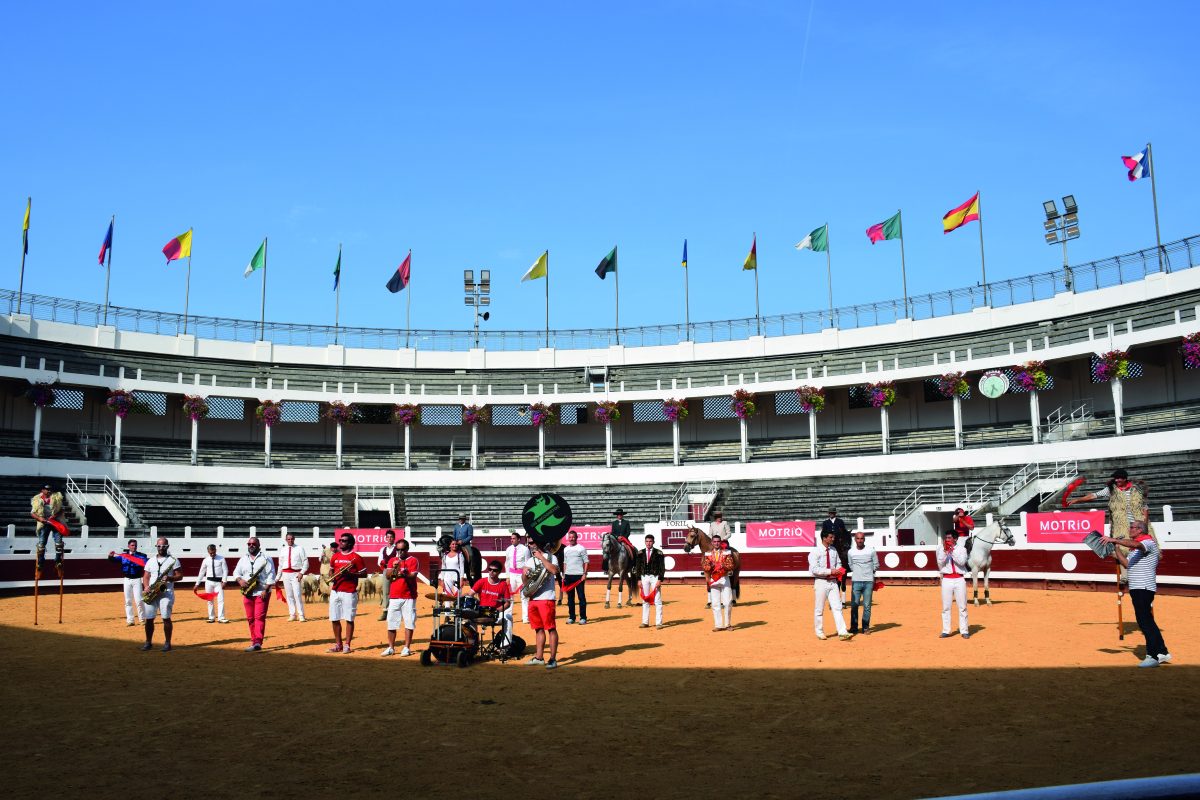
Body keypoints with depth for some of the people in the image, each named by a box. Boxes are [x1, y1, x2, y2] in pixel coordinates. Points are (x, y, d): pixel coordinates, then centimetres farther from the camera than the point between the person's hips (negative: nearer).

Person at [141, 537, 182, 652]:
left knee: (166, 618, -8)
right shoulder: (150, 561, 14)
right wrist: (146, 587, -5)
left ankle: (167, 643, 0)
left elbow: (180, 576, 1)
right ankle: (148, 642, 14)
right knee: (149, 619, 3)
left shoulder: (173, 560, 3)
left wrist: (170, 578, -18)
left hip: (166, 592, -4)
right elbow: (146, 576, 14)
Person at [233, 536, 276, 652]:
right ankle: (254, 641, 15)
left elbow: (271, 576, -6)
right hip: (247, 593, 5)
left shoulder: (265, 559, -2)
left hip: (261, 593, -5)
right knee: (250, 618, 7)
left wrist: (266, 590, -15)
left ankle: (258, 642, -20)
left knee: (259, 617, -12)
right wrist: (240, 580, -8)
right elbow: (236, 572, 14)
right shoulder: (243, 559, 14)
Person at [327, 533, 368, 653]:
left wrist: (350, 574, -17)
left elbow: (364, 574, -3)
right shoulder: (335, 556, 12)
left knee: (349, 619, -1)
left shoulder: (356, 557, -4)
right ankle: (338, 644, 18)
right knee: (334, 619, 7)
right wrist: (332, 577, 1)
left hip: (349, 593, -5)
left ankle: (347, 645, 7)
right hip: (335, 592, 5)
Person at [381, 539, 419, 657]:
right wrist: (393, 568, -14)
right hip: (394, 596, 3)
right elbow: (387, 577, 4)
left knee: (409, 622, -4)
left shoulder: (413, 560, 1)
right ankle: (391, 648, 14)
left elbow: (413, 577, -10)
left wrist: (404, 574, -29)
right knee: (391, 623, 5)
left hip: (409, 596, -3)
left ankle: (407, 648, 2)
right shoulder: (392, 560, 12)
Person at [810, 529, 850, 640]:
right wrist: (830, 571, -22)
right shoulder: (816, 551, -11)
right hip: (821, 582, -5)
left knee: (837, 607, -2)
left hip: (833, 581, 5)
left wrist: (838, 570, -3)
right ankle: (819, 632, 17)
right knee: (819, 609, 5)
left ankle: (842, 632, -5)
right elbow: (814, 569, -18)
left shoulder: (834, 550, 8)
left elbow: (838, 563, 20)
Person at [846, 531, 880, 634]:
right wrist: (858, 573, 12)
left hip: (868, 582, -1)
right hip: (856, 582, 1)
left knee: (867, 606, 1)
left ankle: (866, 627, 11)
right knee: (854, 605, 0)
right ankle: (854, 627, 8)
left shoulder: (871, 551, 1)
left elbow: (876, 565, 11)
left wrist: (868, 572, 12)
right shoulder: (851, 552, 5)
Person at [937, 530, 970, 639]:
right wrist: (945, 550, -16)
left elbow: (962, 562, -12)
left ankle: (964, 631, 5)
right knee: (945, 607, 1)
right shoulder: (941, 549, 5)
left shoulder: (961, 549, 4)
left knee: (962, 607, 1)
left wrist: (952, 550, -17)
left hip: (959, 580, -1)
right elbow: (940, 564, -7)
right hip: (946, 580, 1)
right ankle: (946, 631, 4)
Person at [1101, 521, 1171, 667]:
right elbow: (1126, 564, 14)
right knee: (1147, 621, 15)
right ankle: (1162, 652, 24)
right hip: (1136, 588, 10)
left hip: (1144, 588, -10)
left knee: (1144, 621, -11)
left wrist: (1114, 540, -39)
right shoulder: (1134, 548, 20)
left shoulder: (1149, 541, -9)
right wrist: (1116, 548, 10)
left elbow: (1135, 544, -32)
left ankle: (1153, 656, -9)